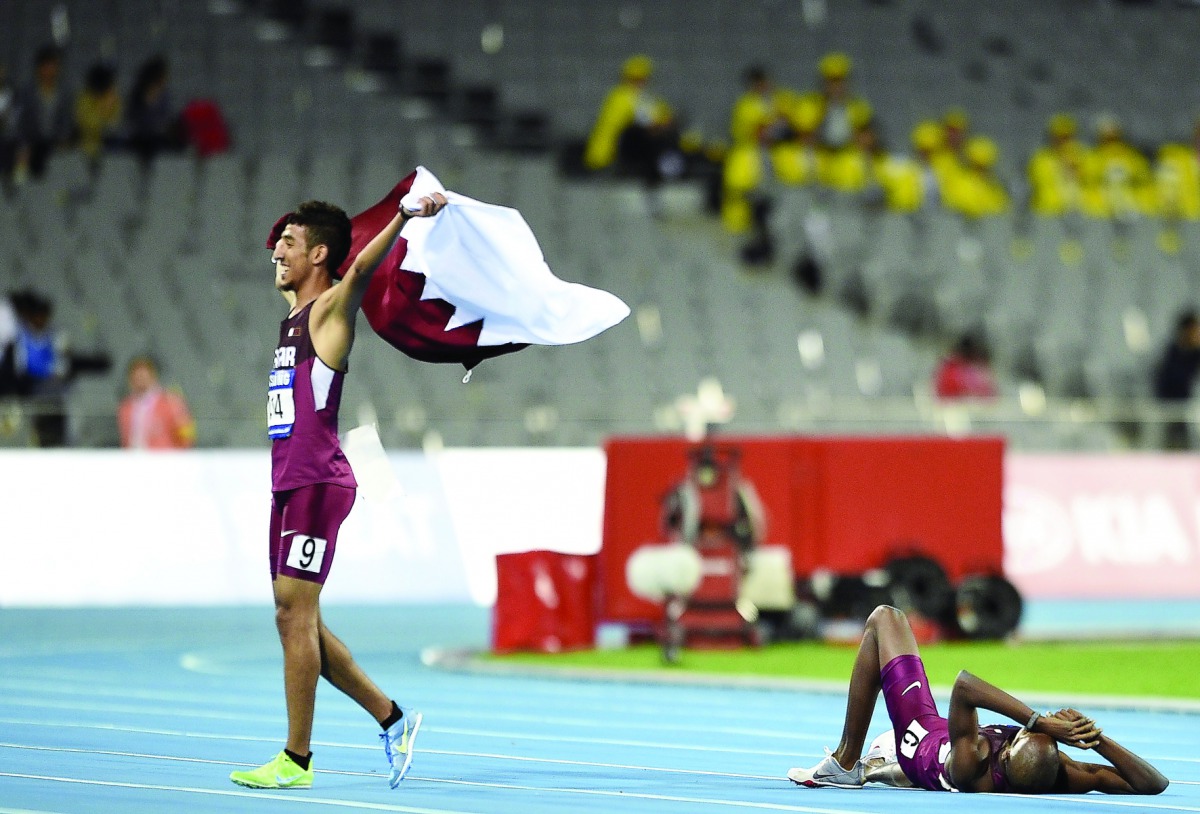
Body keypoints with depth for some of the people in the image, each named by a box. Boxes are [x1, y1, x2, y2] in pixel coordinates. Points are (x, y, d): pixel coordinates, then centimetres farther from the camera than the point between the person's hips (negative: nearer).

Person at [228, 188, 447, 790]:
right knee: (297, 620, 10)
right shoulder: (295, 313, 18)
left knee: (294, 615, -9)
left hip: (317, 484, -9)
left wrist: (403, 217, -39)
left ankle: (296, 760, -7)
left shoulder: (330, 310, -7)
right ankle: (391, 718, 18)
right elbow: (287, 275, 42)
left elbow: (361, 268, -26)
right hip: (289, 484, 9)